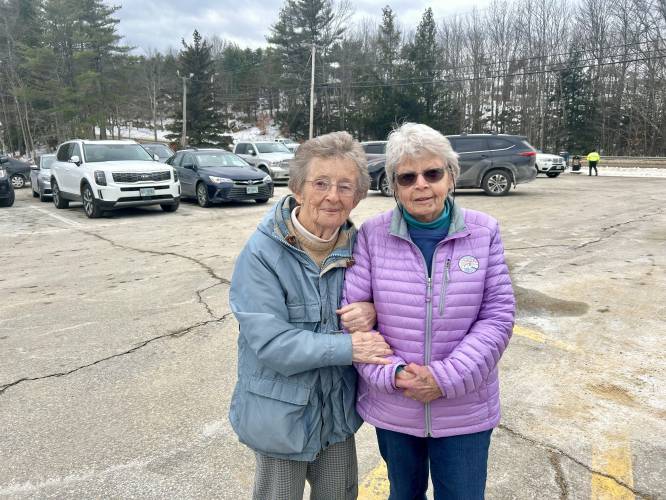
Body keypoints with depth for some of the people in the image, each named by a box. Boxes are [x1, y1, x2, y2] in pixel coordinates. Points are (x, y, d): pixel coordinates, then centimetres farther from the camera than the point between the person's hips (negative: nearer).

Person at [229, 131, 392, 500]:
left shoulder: (355, 244, -6)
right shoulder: (263, 252, -21)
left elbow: (371, 296, 7)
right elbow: (269, 342, -25)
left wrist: (371, 312, -16)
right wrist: (348, 347, -26)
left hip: (338, 409, 5)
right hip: (282, 412, -4)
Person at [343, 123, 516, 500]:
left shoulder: (484, 232, -9)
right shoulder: (373, 236, -10)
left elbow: (498, 317, -10)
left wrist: (448, 377, -18)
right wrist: (390, 374, -19)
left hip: (465, 410, 0)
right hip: (391, 407, 1)